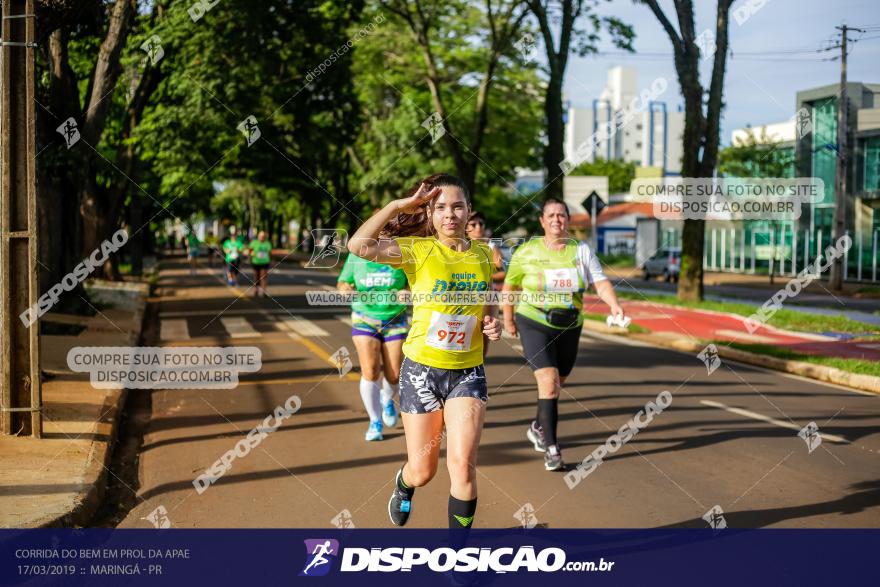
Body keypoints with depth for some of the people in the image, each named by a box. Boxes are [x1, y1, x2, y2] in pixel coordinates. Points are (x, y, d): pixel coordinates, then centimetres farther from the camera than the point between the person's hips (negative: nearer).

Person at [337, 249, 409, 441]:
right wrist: (344, 288, -21)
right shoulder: (356, 255, -5)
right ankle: (375, 422, 5)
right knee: (370, 372, -12)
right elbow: (342, 283, 3)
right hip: (365, 320, 0)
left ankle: (387, 400, 37)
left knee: (394, 375, 1)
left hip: (395, 321, 0)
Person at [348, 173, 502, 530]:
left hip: (468, 373, 2)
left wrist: (492, 325, -2)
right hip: (422, 370, -2)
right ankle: (404, 484, 49)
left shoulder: (483, 256, 3)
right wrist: (399, 205, -23)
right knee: (422, 471, 10)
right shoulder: (418, 250, -10)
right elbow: (359, 246, -27)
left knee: (463, 464, -14)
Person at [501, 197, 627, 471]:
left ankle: (537, 428, 42)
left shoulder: (582, 251, -2)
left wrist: (614, 305, -30)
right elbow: (509, 286, 7)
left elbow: (601, 282, -13)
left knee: (556, 386, 16)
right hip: (534, 325, -3)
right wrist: (508, 320, 10)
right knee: (549, 383, -18)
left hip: (569, 327, 3)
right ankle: (551, 448, -13)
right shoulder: (527, 252, -5)